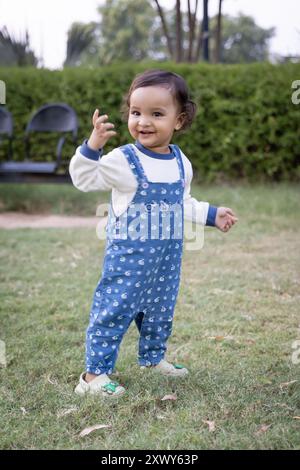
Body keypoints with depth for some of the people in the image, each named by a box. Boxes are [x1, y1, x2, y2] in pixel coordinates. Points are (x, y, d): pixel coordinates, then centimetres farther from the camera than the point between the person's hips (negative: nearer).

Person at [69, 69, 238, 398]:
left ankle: (153, 357, 38)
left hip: (167, 258, 6)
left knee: (161, 311, 18)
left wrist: (212, 215, 20)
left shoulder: (181, 163, 5)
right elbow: (84, 179, -19)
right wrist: (92, 147, -33)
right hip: (128, 256, -6)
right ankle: (95, 372, 6)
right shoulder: (123, 160, -14)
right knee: (114, 310, -4)